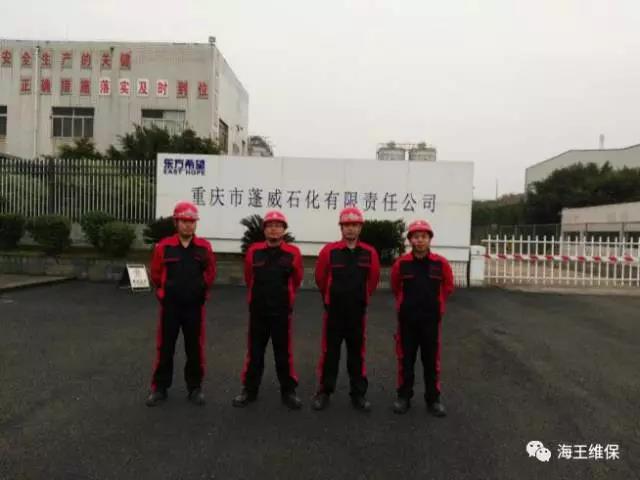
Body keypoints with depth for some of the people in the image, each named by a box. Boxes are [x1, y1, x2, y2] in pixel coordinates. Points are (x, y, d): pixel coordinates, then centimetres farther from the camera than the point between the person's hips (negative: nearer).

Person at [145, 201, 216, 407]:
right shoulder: (164, 246, -6)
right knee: (165, 348, 9)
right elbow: (155, 274, 7)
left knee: (195, 348, 9)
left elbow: (210, 274, 10)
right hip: (170, 306, 0)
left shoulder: (204, 247, -3)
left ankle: (195, 388, 23)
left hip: (195, 306, 1)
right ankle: (159, 388, 23)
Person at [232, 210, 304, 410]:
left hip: (282, 312, -1)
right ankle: (249, 390, 25)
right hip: (257, 311, 1)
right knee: (254, 352, 11)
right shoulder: (253, 251, -3)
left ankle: (288, 391, 20)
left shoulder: (293, 253, -7)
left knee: (284, 353, 7)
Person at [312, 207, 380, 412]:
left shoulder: (369, 253, -3)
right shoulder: (329, 251, -8)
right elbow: (320, 278, 5)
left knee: (357, 353, 11)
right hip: (333, 311, -1)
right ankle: (324, 392, 21)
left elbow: (373, 280, 10)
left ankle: (358, 394, 23)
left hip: (358, 312, 2)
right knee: (330, 352, 7)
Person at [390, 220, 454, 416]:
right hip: (407, 319, 0)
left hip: (431, 319, 0)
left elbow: (448, 287, 10)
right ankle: (404, 397, 23)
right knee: (405, 360, 9)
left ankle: (433, 399, 22)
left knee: (432, 361, 9)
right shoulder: (401, 263, -7)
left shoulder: (441, 263, -6)